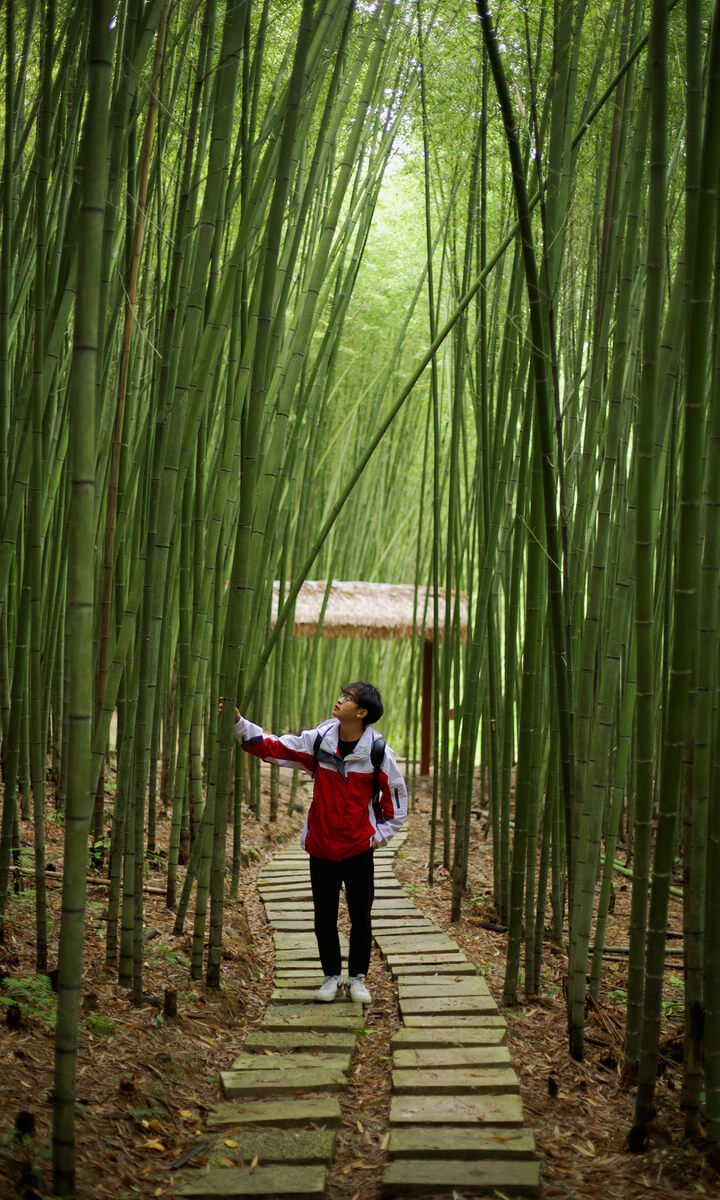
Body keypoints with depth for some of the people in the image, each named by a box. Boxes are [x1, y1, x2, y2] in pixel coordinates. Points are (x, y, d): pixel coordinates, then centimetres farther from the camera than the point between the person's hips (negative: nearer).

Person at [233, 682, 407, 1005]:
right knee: (324, 918, 10)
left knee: (361, 917, 8)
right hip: (321, 848, 2)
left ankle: (357, 978, 23)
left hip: (359, 849, -2)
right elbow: (273, 747, -2)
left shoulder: (378, 751, -9)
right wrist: (239, 723, -11)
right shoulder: (318, 740, -4)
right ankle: (331, 976, 25)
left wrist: (382, 834, 1)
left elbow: (396, 794, 3)